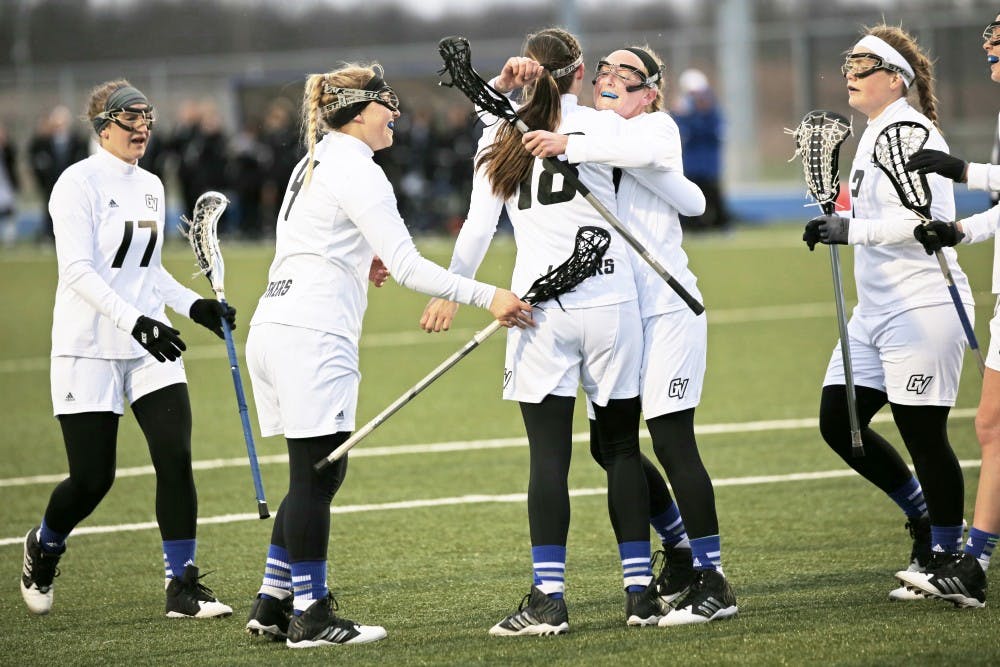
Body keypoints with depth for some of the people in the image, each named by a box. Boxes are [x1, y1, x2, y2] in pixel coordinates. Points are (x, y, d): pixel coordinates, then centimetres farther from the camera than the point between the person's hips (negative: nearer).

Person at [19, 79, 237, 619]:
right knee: (92, 478, -1)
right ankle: (43, 549, 30)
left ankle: (182, 588, -6)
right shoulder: (79, 182, -11)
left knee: (175, 458, -10)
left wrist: (193, 305, 6)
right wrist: (135, 321, -29)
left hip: (150, 348, 6)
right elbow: (77, 270, -19)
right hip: (89, 348, -6)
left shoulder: (151, 186, 12)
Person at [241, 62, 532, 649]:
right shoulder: (356, 171, -11)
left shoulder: (313, 163, 19)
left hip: (274, 327, 10)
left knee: (318, 474, 13)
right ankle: (310, 617, -3)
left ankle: (273, 603, 15)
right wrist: (489, 297, -18)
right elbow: (408, 267, -17)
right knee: (318, 474, -6)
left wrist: (358, 262, 15)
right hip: (313, 335, -10)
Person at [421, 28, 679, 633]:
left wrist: (451, 290, 16)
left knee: (549, 455, -2)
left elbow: (479, 225, 6)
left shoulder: (500, 138, 5)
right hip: (611, 304, 0)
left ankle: (549, 599, -9)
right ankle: (641, 594, 8)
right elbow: (655, 151, -20)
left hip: (540, 306, 0)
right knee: (622, 449, 8)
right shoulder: (598, 126, 0)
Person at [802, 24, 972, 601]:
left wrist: (853, 230, -27)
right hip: (877, 311, 10)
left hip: (922, 305, -10)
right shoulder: (873, 136, 16)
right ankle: (924, 516, 22)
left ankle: (946, 555, 7)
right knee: (839, 422, 7)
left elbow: (928, 216, -25)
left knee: (923, 434, -5)